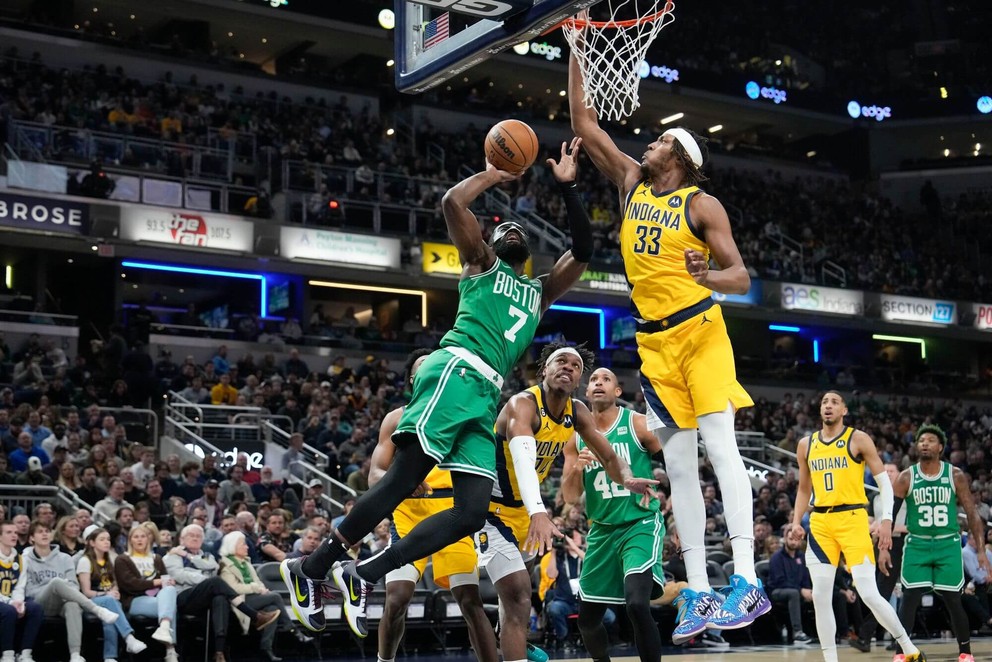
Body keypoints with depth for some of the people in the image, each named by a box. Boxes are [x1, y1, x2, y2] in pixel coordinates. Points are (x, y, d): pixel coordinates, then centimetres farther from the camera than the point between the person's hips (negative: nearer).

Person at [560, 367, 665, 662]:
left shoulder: (638, 424, -6)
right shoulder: (576, 437, 5)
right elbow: (570, 497, 2)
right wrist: (576, 468, -16)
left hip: (640, 524, -5)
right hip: (602, 530, 5)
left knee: (637, 604, -26)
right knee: (588, 617, 10)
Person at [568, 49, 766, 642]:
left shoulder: (701, 204, -3)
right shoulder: (632, 182, 11)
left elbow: (742, 278, -7)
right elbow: (585, 122, 13)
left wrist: (710, 278, -30)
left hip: (700, 331, -5)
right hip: (654, 341, 5)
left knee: (720, 446, -15)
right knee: (679, 467, 3)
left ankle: (747, 582, -18)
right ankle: (698, 593, 5)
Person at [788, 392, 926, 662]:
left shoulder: (858, 439, -1)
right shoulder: (806, 444, 12)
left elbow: (884, 482, -1)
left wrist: (886, 520, -12)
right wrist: (796, 522, 8)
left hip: (852, 519, -5)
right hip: (820, 522, 5)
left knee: (869, 594, -10)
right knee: (820, 596, -1)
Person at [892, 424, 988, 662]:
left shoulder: (956, 476, -2)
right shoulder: (906, 478, -3)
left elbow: (972, 512, 0)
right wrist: (884, 547, -6)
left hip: (948, 544, 0)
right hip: (917, 544, 0)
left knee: (953, 600, 1)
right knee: (909, 598, -8)